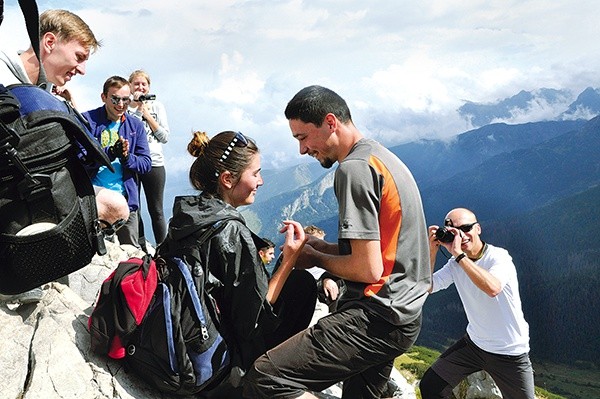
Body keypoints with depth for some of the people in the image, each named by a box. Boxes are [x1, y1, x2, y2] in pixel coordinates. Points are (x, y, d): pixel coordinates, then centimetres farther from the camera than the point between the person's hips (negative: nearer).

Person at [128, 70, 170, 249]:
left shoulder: (157, 106, 8)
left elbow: (165, 137, 3)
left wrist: (148, 116, -5)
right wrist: (137, 109, -8)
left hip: (154, 162, 0)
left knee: (156, 211, 4)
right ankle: (140, 248, 20)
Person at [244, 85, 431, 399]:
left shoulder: (354, 167, -16)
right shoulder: (383, 157, 16)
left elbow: (368, 269, -20)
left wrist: (316, 259, -3)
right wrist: (322, 246, 11)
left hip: (378, 318, -10)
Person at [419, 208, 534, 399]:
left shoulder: (499, 256, -19)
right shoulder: (455, 263, -1)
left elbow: (493, 288, -39)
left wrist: (459, 254, -35)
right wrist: (432, 250, -15)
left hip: (510, 353, -5)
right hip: (474, 343, 5)